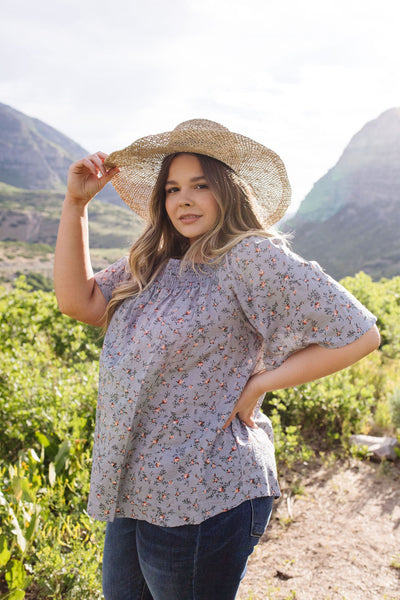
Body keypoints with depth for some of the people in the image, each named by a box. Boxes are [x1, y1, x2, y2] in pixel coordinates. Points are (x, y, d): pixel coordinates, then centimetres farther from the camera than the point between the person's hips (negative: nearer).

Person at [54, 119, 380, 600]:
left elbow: (358, 334, -16)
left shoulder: (253, 259, -15)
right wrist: (75, 203, -3)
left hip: (199, 501, -7)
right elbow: (78, 301, -1)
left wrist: (260, 383, -13)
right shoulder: (153, 264, 5)